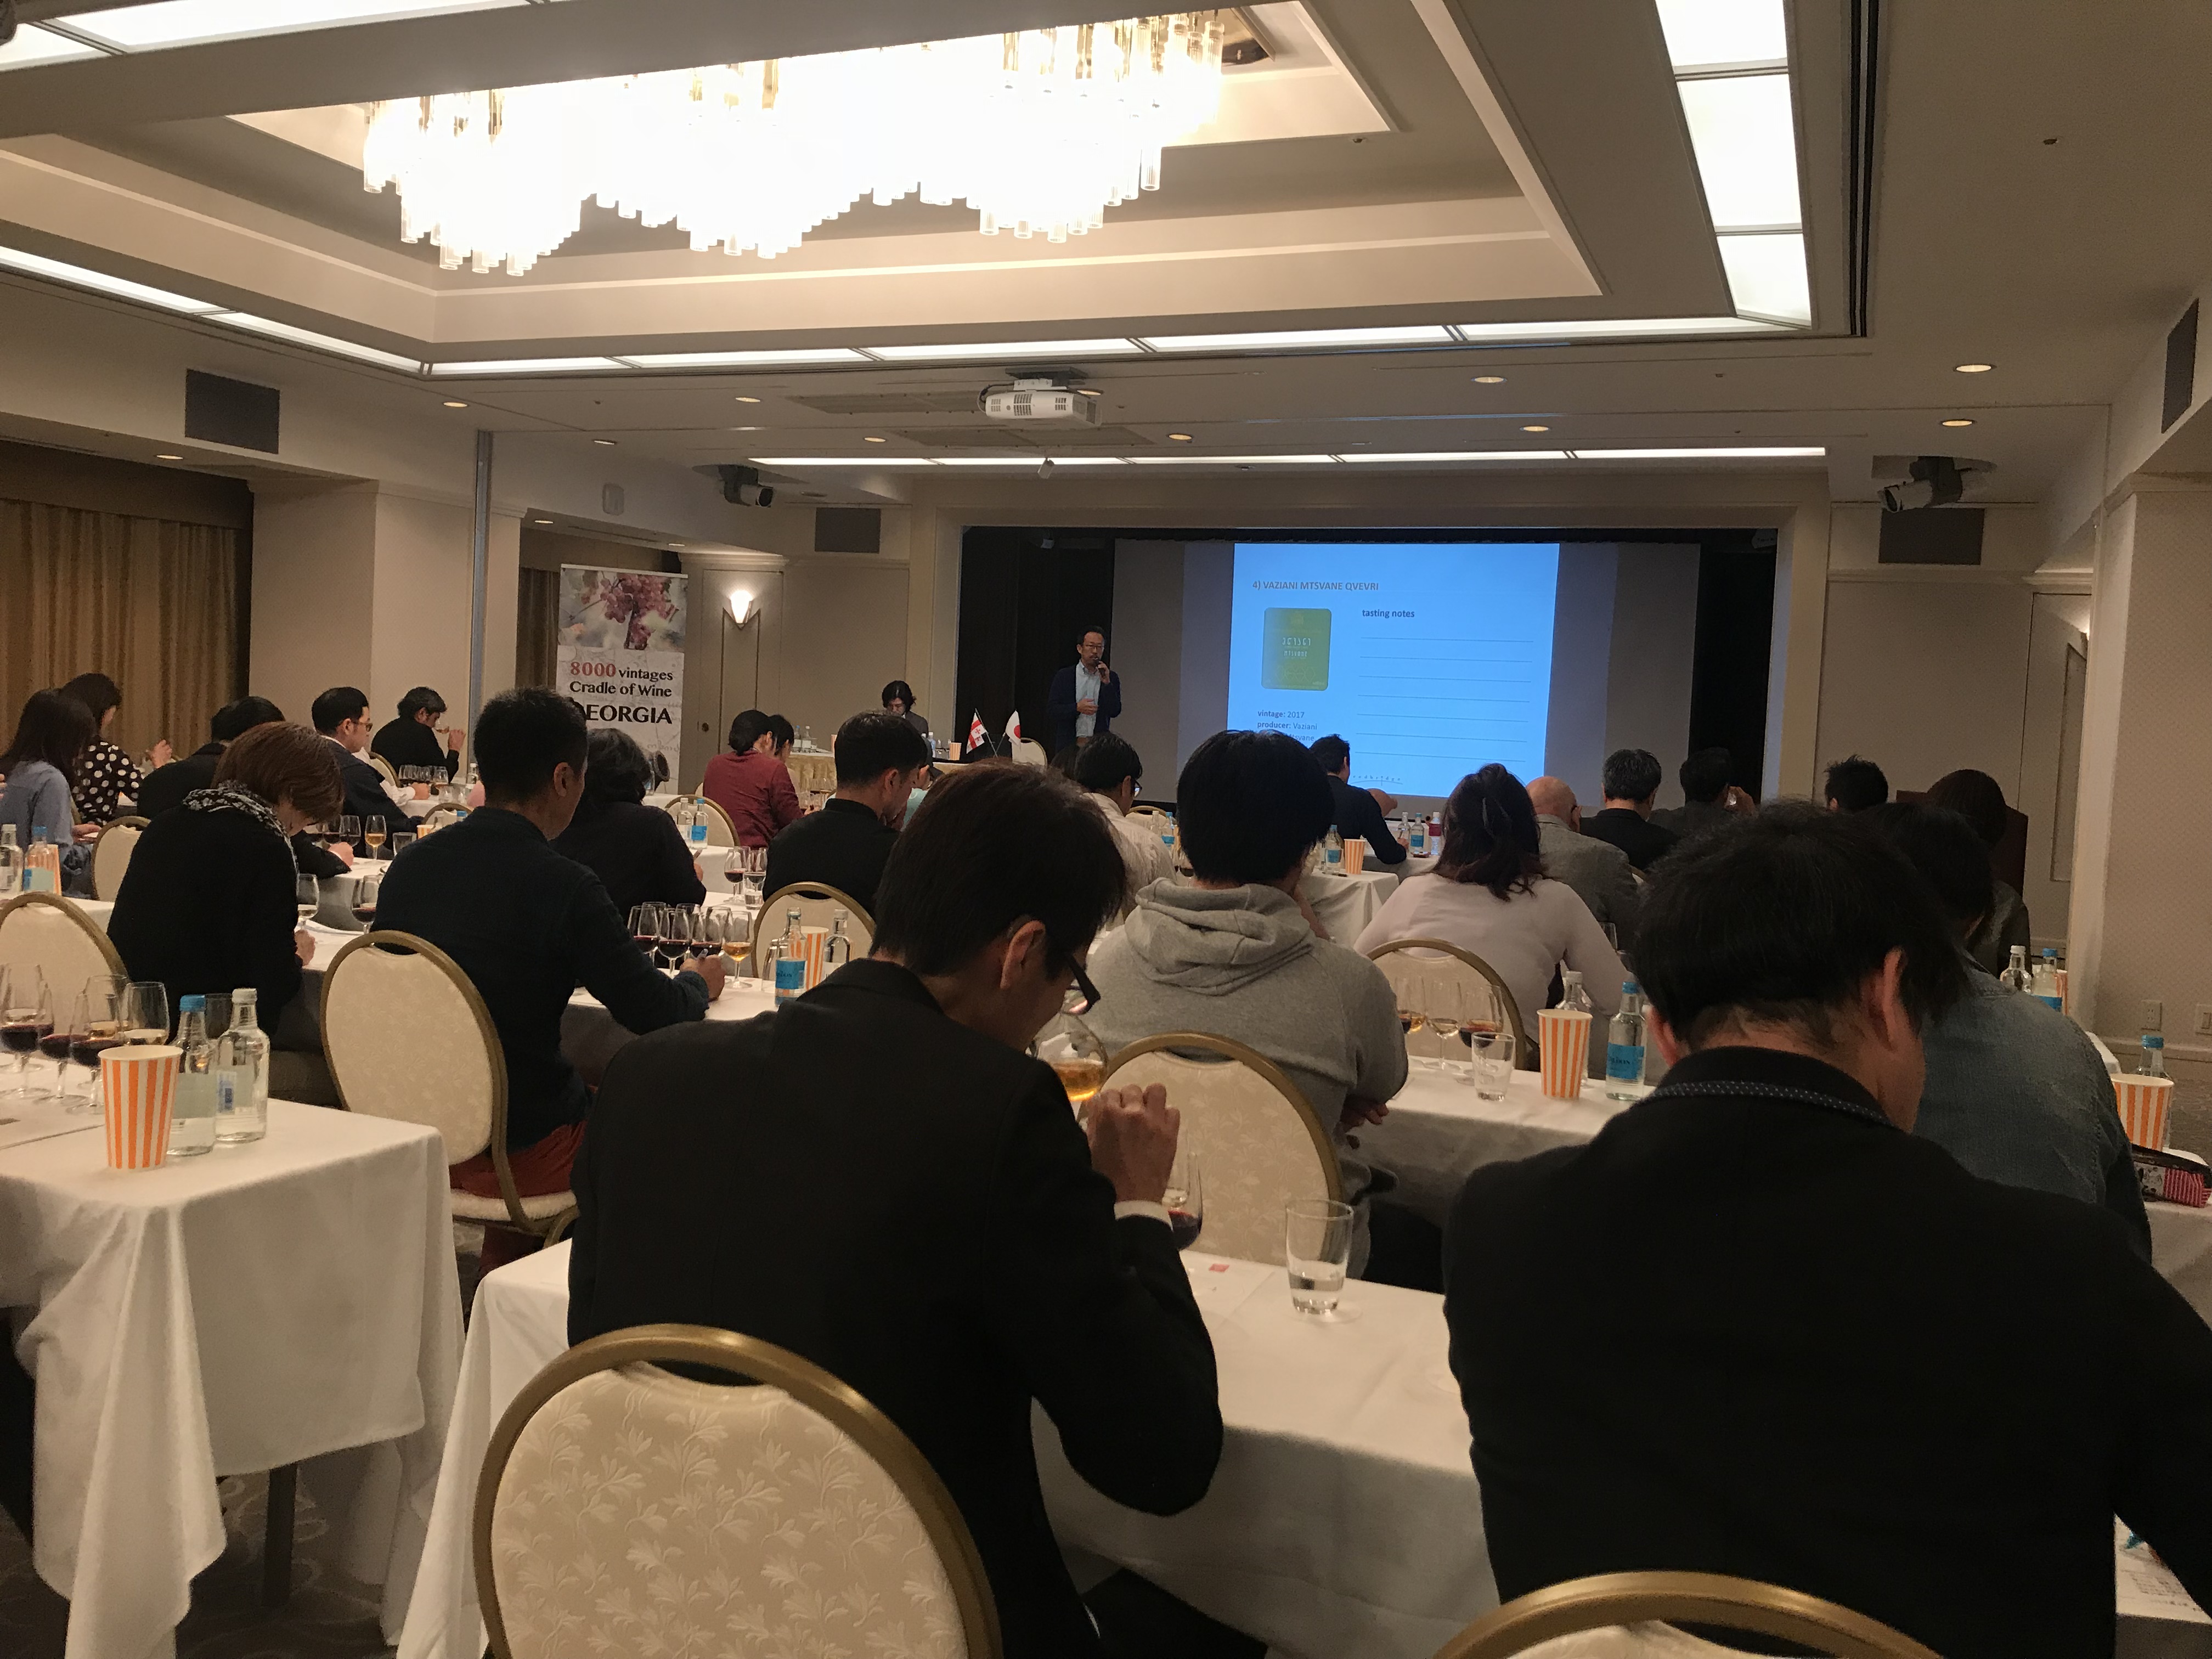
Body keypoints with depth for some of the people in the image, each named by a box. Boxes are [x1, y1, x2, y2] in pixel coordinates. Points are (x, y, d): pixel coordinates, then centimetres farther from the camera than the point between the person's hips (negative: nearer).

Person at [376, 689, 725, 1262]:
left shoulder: (410, 864, -2)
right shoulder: (564, 886, -21)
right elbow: (656, 1015, -13)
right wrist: (700, 982, 9)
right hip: (518, 1152, -6)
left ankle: (498, 1273, 33)